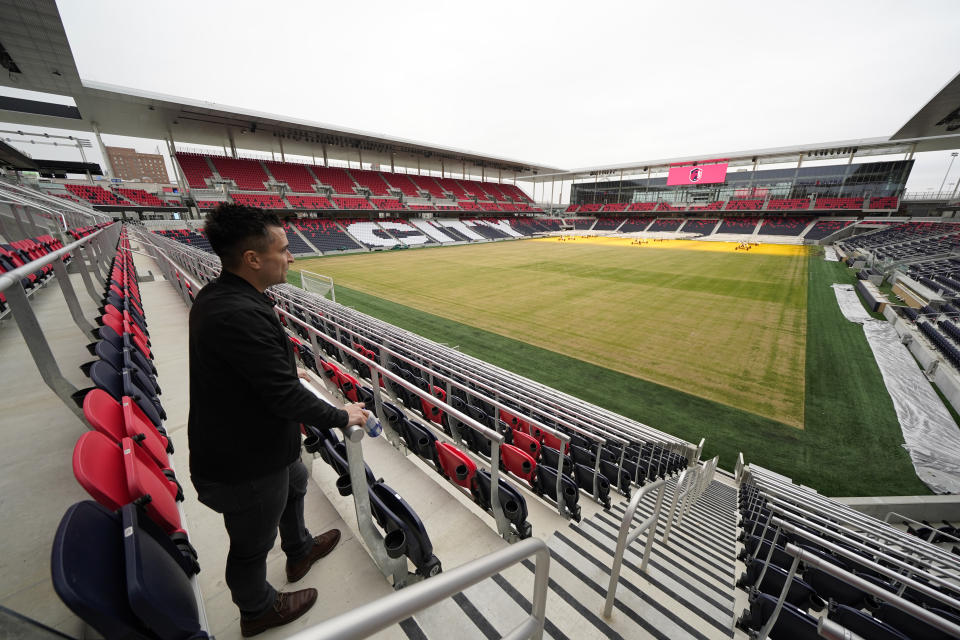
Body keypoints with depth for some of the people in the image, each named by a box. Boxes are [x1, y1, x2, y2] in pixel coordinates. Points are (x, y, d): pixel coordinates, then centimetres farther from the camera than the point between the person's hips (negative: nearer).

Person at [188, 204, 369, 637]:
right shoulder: (240, 314, -34)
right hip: (245, 467, -9)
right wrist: (340, 417, -17)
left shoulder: (216, 295, -2)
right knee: (253, 545, 19)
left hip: (255, 440, 10)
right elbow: (286, 395, -32)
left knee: (295, 483, 33)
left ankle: (300, 551, 60)